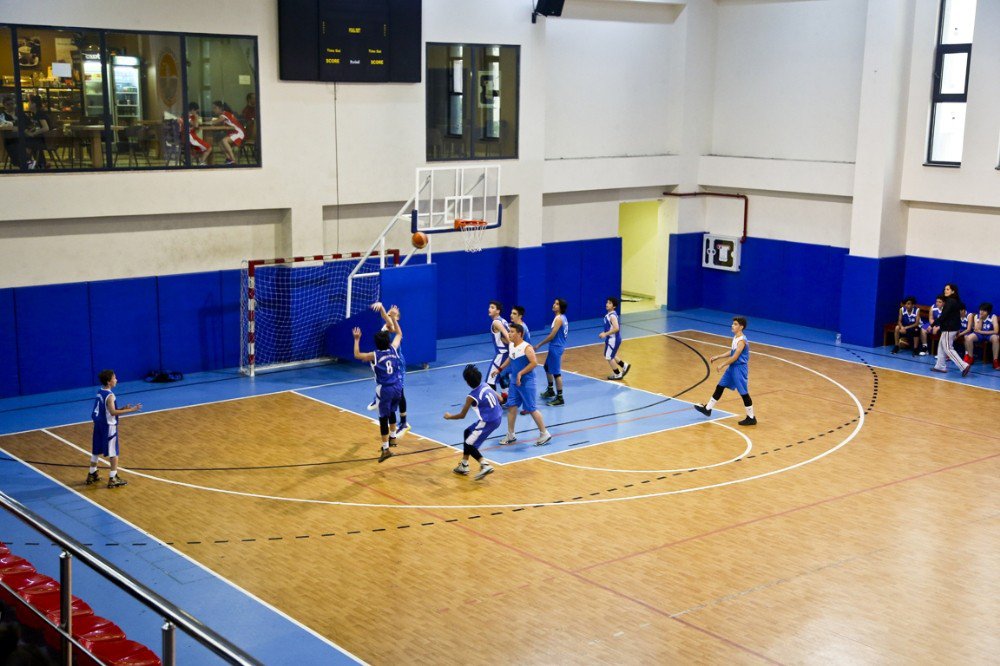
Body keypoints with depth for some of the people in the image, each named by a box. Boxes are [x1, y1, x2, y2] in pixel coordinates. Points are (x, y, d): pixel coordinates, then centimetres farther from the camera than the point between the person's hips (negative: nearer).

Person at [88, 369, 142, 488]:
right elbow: (113, 412, -28)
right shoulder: (109, 395, -20)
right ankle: (113, 479, 4)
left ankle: (92, 475, 29)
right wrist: (130, 410, -27)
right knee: (114, 453, 2)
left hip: (99, 425, 8)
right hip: (109, 426, -8)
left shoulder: (100, 393, 7)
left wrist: (122, 408, 7)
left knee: (97, 450, 19)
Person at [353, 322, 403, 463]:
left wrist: (357, 339, 10)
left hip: (385, 389, -5)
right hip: (397, 387, 5)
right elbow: (399, 334, 19)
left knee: (383, 418, -2)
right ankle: (392, 437, 44)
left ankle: (386, 449, -5)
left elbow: (357, 355, 6)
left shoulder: (374, 355, -10)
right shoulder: (393, 349, 1)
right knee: (391, 412, 28)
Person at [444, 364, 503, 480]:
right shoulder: (485, 386, 2)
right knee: (467, 433, 24)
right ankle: (464, 466, 30)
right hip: (497, 418, 8)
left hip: (487, 422, -8)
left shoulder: (471, 397, -16)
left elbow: (462, 415, -6)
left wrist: (449, 416, 12)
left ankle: (485, 465, -15)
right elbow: (499, 399, 12)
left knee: (469, 445, 5)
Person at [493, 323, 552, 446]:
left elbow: (534, 363, -28)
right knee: (511, 406, 9)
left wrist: (520, 373, -25)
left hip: (526, 383, -8)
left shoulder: (526, 347, -20)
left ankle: (544, 434, 11)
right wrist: (500, 369, 21)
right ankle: (511, 435, 21)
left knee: (531, 409, -2)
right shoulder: (511, 345, 6)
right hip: (515, 382, 8)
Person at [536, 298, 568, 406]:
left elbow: (552, 335, -21)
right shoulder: (563, 317, 10)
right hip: (556, 346, 11)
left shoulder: (558, 319, -20)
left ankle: (559, 398, -3)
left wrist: (539, 345, -13)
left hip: (556, 347, -11)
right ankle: (550, 391, 38)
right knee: (547, 367, 25)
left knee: (556, 372, -7)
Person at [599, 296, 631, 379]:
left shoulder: (612, 316, -23)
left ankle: (617, 374, 16)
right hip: (611, 339, 10)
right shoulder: (609, 314, 7)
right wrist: (604, 333, 13)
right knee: (611, 356, 23)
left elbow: (616, 328, -32)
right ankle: (625, 366, 35)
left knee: (608, 357, 2)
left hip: (613, 339, -10)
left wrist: (605, 334, -28)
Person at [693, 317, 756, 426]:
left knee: (744, 393, -2)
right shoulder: (735, 337, 7)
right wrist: (717, 357, 16)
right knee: (720, 387, 15)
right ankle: (707, 408, 27)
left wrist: (722, 365, -15)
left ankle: (751, 418, 8)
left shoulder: (741, 340, -22)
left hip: (739, 369, -10)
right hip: (732, 367, 10)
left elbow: (735, 357, -23)